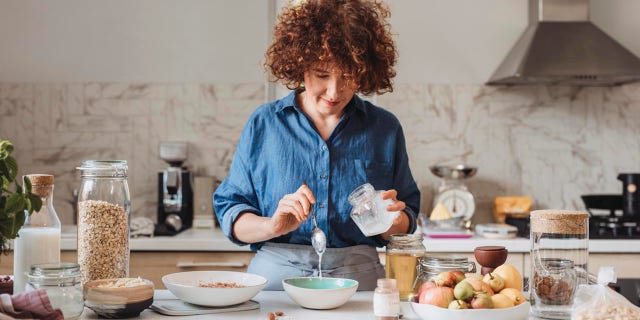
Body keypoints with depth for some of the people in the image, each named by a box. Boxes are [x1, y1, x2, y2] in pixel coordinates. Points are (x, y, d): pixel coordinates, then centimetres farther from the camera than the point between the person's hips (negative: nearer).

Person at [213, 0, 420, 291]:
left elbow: (407, 220, 14)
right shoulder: (264, 123, 6)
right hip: (273, 276, -2)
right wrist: (273, 226, -15)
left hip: (358, 278, 2)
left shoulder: (385, 128, 8)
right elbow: (229, 213, 5)